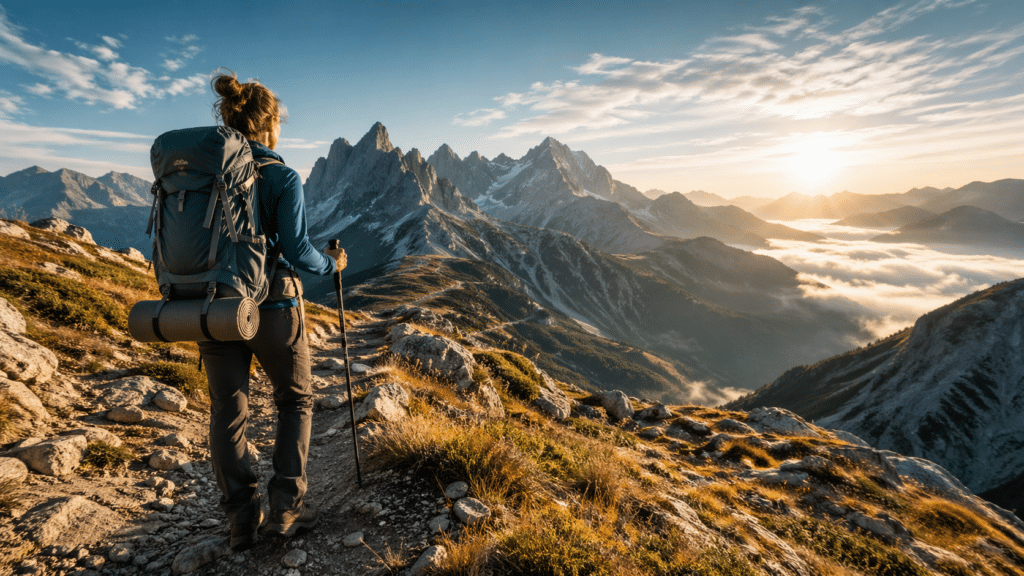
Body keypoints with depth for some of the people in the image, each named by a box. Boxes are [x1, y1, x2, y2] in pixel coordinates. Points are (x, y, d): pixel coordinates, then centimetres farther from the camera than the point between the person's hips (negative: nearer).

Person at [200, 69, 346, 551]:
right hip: (271, 306, -4)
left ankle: (242, 518, 19)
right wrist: (331, 263, 2)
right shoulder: (283, 177, -10)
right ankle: (286, 507, 13)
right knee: (295, 401, 16)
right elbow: (296, 251, -16)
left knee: (227, 411, 13)